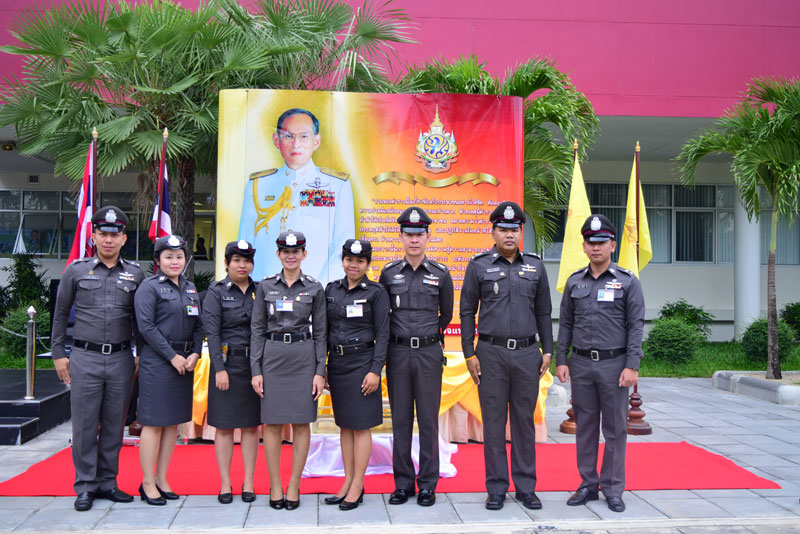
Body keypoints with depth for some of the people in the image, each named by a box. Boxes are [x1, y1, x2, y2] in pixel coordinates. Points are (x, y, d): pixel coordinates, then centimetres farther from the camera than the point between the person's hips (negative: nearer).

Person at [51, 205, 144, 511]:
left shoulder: (135, 274, 7)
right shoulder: (76, 270, 4)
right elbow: (60, 314, 9)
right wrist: (58, 354, 5)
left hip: (121, 359, 1)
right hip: (84, 358, -1)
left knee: (114, 424, 7)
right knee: (84, 425, 2)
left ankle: (107, 482, 19)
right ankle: (85, 486, 12)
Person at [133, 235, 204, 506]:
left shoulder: (190, 288, 15)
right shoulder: (149, 287, -5)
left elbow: (198, 325, 14)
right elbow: (146, 326, -12)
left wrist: (195, 354, -3)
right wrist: (173, 356, -14)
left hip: (185, 361, 7)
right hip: (157, 360, -6)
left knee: (173, 422, 10)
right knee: (154, 422, -3)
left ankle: (162, 479, 20)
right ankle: (147, 484, 7)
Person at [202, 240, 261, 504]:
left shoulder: (259, 291, 9)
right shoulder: (216, 292, 0)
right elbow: (212, 333, -6)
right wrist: (220, 369, -13)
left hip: (255, 364, 3)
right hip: (227, 363, -3)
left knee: (252, 425, 6)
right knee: (224, 425, 3)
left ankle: (249, 483, 14)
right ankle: (225, 484, 12)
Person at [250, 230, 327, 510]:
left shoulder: (314, 288, 4)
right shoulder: (266, 286, 5)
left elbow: (320, 332, 4)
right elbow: (257, 329, 5)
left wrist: (320, 371, -3)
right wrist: (256, 370, -2)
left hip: (304, 357, 0)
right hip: (272, 357, 0)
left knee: (301, 423, 2)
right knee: (273, 423, 2)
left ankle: (294, 486, 14)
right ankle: (275, 486, 14)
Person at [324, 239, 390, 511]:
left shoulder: (376, 292, -4)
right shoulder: (331, 289, 9)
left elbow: (382, 334, -6)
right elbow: (325, 330, 12)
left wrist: (375, 371, -13)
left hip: (361, 363, -5)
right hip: (336, 363, 5)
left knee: (361, 425, 0)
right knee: (344, 425, 11)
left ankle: (357, 486, 9)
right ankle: (348, 481, 21)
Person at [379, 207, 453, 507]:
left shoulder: (441, 275, 1)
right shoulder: (389, 274, 3)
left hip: (429, 353, -1)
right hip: (398, 353, 1)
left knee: (428, 420, 3)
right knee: (401, 420, 6)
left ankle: (428, 485, 12)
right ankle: (403, 483, 16)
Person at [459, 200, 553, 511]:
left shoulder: (535, 266, 9)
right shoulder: (479, 265, 2)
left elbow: (543, 312, 12)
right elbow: (467, 311, 2)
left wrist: (547, 351, 6)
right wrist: (469, 354, -3)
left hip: (527, 354, 2)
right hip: (491, 353, -2)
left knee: (525, 421, 8)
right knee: (493, 422, 3)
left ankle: (526, 487, 18)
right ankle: (496, 488, 14)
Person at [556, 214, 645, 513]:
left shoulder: (628, 282, -1)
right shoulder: (574, 282, 9)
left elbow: (636, 326, -4)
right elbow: (565, 323, 11)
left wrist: (632, 366, -11)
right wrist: (561, 359, 5)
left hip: (614, 364, -3)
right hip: (581, 364, 3)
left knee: (615, 429, 3)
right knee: (585, 427, 9)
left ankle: (613, 489, 14)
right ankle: (588, 485, 20)